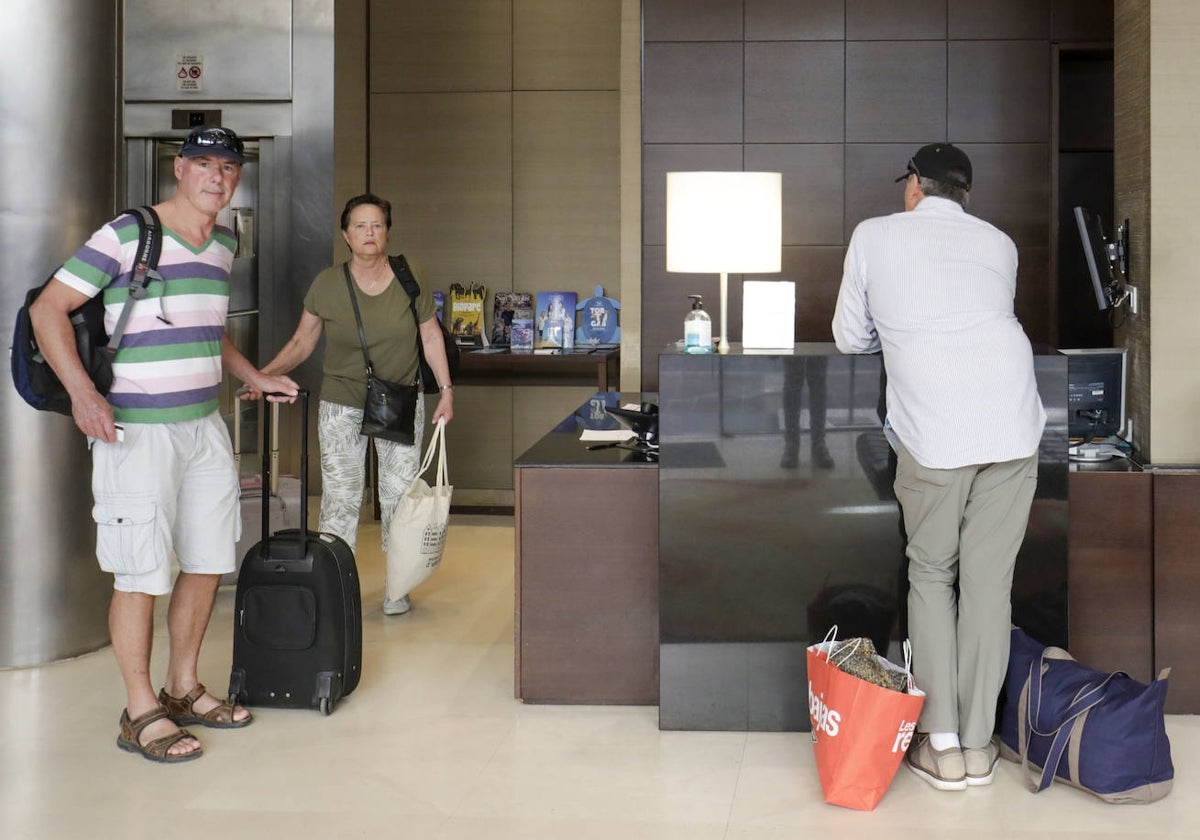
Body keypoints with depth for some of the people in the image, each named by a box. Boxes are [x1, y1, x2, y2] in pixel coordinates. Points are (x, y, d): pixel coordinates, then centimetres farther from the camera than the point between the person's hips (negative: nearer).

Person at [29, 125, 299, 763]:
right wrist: (81, 391, -23)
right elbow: (48, 308, -11)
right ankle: (140, 712, 10)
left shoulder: (223, 244, 13)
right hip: (137, 431, -7)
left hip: (205, 427, 8)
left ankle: (184, 687, 29)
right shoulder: (125, 235, -10)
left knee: (209, 562, 13)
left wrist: (255, 377, 19)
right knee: (142, 574, -3)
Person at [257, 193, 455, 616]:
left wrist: (446, 389, 0)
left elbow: (431, 336, 5)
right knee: (340, 497, -2)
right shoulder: (327, 284, -6)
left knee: (400, 493, 4)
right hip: (341, 405, 0)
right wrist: (264, 374, -13)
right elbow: (302, 342, 1)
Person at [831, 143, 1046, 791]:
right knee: (989, 581, 8)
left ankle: (940, 744, 10)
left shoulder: (874, 236, 11)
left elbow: (850, 338, 16)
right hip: (1013, 427, 3)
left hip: (934, 434, -2)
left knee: (931, 576, 12)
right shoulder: (998, 245, 18)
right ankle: (978, 745, 14)